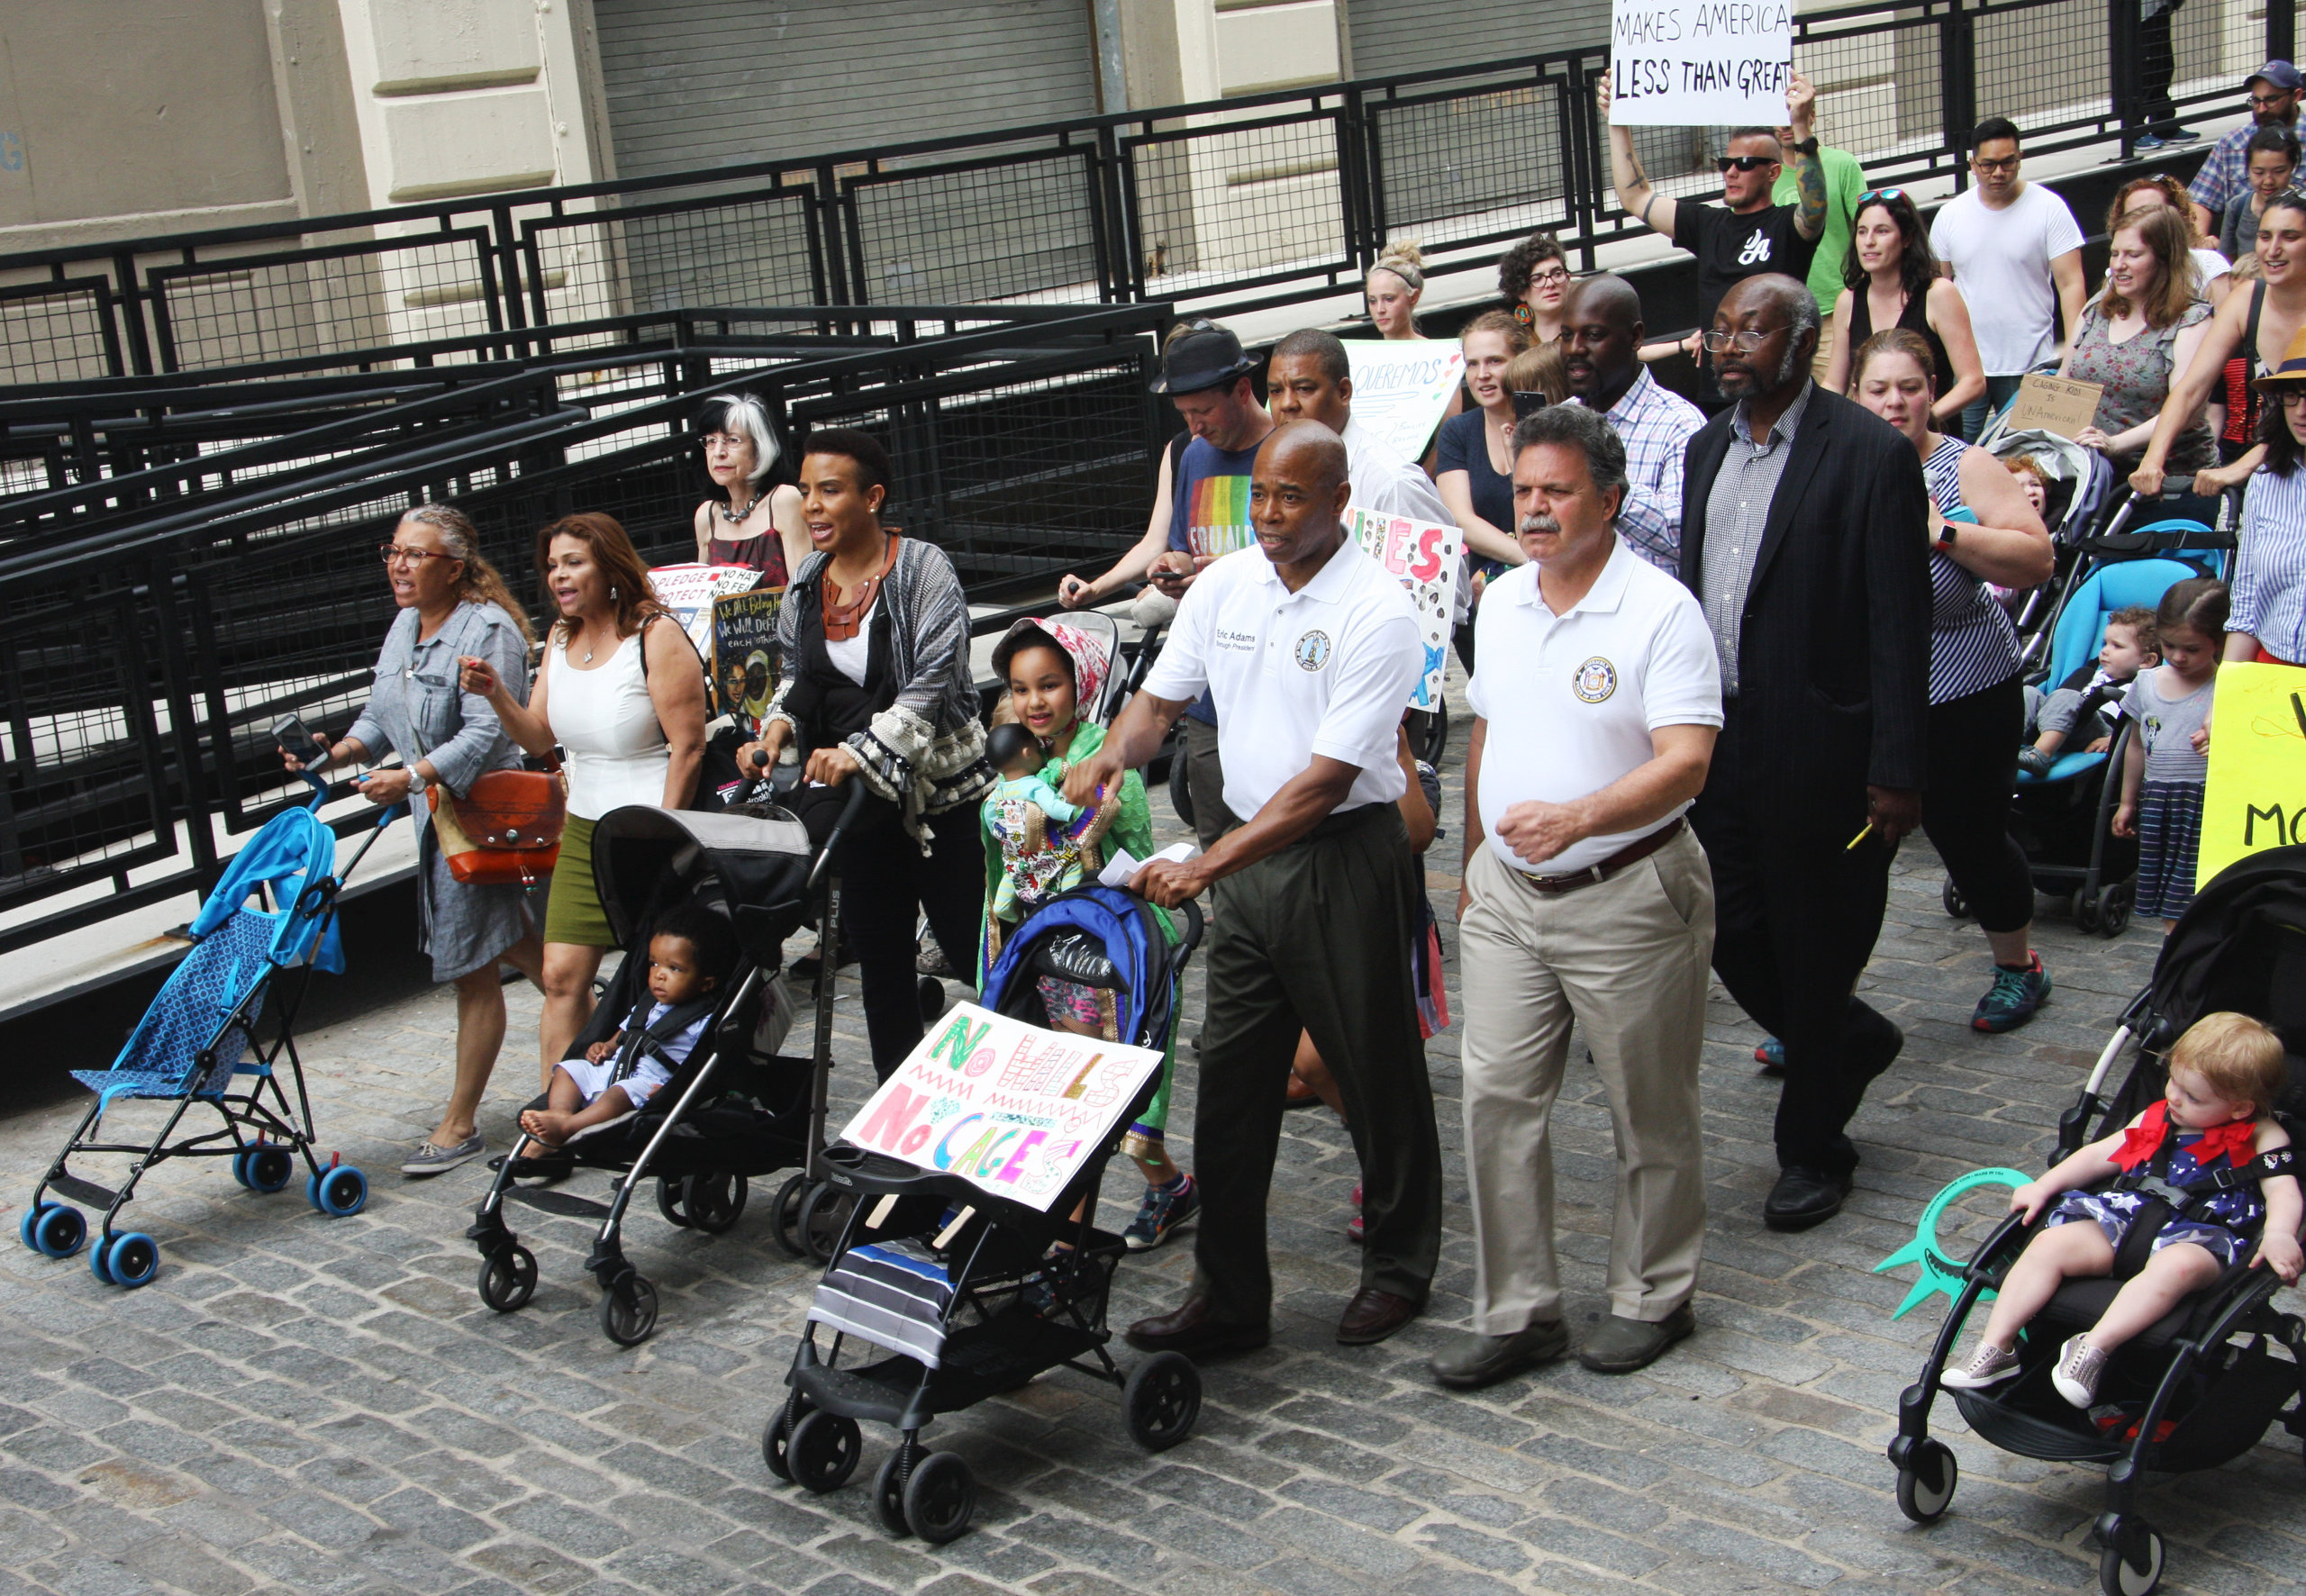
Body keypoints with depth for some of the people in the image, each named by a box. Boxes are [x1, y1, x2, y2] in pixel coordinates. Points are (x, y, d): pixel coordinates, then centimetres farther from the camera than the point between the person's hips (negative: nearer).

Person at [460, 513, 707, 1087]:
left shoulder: (657, 638, -13)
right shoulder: (561, 639, 9)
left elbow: (688, 749, -14)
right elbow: (541, 739, 11)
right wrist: (496, 694, -8)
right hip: (584, 830, 7)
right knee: (562, 976, 2)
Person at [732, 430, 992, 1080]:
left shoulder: (923, 568, -11)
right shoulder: (805, 582, 7)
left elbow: (933, 681, -18)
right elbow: (797, 676, 18)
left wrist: (862, 752, -27)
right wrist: (778, 728, -3)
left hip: (938, 788, -5)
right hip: (862, 802, 6)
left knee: (969, 940, -2)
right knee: (878, 950, 11)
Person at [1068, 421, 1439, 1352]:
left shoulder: (1377, 613, -17)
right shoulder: (1223, 586, 4)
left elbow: (1327, 778, -21)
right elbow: (1162, 697, 14)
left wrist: (1205, 866, -25)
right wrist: (1109, 758, -9)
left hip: (1344, 860, -6)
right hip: (1247, 854, 6)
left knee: (1376, 1073, 7)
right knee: (1230, 1079, 7)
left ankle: (1398, 1269, 26)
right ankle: (1228, 1295, 15)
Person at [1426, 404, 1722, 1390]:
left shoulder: (1661, 610, -14)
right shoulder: (1502, 602, 8)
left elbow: (1685, 763, -23)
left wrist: (1578, 817, -37)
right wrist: (1472, 865, 19)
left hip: (1627, 898, -6)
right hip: (1507, 895, 6)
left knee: (1651, 1112, 9)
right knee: (1496, 1098, 3)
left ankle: (1652, 1298, 26)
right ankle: (1516, 1312, 13)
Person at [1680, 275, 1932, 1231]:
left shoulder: (1870, 455, -12)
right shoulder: (1709, 447, 10)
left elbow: (1900, 627, -13)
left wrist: (1895, 773, -16)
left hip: (1817, 750, -6)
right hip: (1718, 743, 6)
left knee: (1816, 952, 6)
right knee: (1731, 934, 12)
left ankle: (1812, 1147, 24)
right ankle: (1853, 1044, 39)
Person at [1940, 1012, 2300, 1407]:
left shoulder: (2262, 1136, 5)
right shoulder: (2157, 1119, 20)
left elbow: (2282, 1188, -7)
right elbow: (2103, 1154, 25)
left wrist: (2279, 1234, -28)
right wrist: (2045, 1186, 17)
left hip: (2200, 1235, -5)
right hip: (2128, 1215, 5)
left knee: (2177, 1266, -41)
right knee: (2051, 1243, -20)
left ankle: (2093, 1348, -43)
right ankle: (1996, 1346, -20)